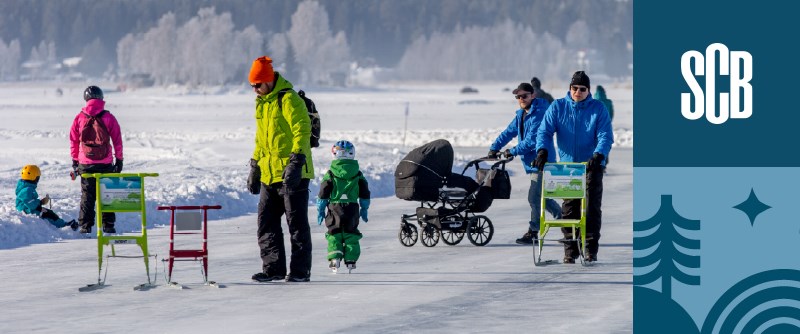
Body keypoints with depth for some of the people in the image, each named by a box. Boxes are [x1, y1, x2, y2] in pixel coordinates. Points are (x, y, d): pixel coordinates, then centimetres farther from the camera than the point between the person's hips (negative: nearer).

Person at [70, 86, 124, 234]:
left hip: (85, 164, 1)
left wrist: (75, 160, 15)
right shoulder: (108, 118, -3)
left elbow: (73, 140, 6)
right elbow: (117, 140, 1)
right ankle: (108, 225, 6)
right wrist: (119, 160, 9)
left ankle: (85, 226, 4)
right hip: (106, 163, -1)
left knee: (87, 195, 7)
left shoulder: (80, 118, 0)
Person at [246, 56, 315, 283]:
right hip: (269, 175, 9)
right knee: (266, 223, 7)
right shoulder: (262, 103, 17)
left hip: (291, 174, -9)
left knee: (297, 223, -3)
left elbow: (302, 131, -18)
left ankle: (300, 270, 1)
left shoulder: (289, 100, -11)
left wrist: (296, 162, -25)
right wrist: (255, 167, 24)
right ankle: (273, 268, 12)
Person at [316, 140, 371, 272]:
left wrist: (320, 210, 7)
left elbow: (323, 193, -1)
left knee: (334, 233, 6)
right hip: (352, 208, 2)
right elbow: (364, 193, 10)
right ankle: (351, 260, 5)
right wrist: (364, 210, 19)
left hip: (334, 207, -2)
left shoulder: (330, 174, -2)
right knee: (351, 234, 9)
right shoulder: (358, 174, 5)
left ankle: (334, 257, -9)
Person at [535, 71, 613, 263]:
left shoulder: (598, 109, -2)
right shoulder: (557, 108, 4)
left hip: (592, 165, -2)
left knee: (592, 208, -5)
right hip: (567, 165, 2)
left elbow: (605, 136, -10)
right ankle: (570, 250, 4)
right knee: (569, 209, 1)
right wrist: (543, 150, -22)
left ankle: (591, 249, -2)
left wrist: (598, 155, -28)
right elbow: (545, 130, -3)